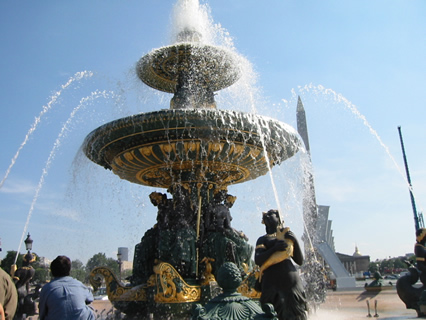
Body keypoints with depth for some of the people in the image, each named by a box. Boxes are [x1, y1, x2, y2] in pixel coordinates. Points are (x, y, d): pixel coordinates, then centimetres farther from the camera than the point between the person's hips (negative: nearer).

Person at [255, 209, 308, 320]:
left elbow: (300, 261, 16)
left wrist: (295, 241, 4)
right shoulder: (263, 239, 18)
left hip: (290, 277, 1)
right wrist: (275, 248, -10)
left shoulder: (288, 234, 22)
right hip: (271, 280, -1)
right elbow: (258, 260, -1)